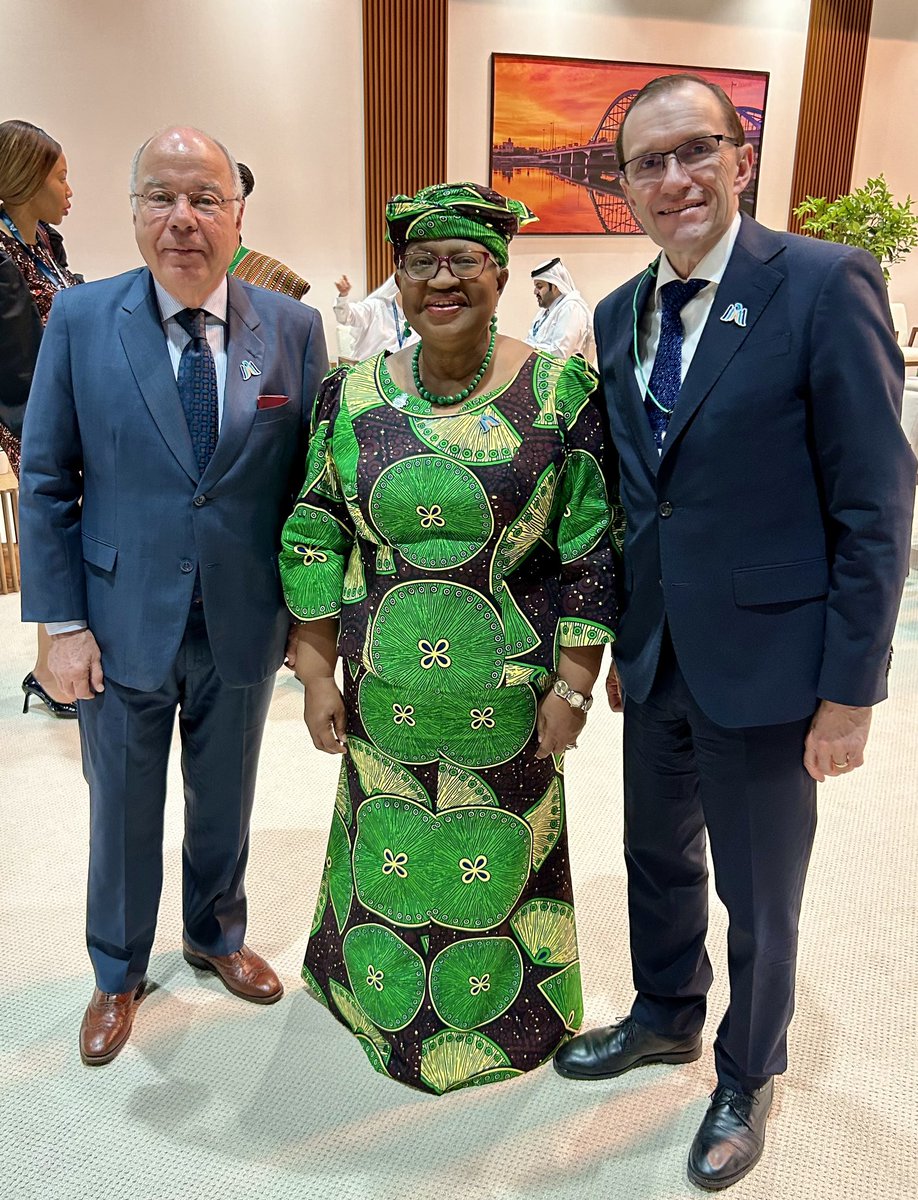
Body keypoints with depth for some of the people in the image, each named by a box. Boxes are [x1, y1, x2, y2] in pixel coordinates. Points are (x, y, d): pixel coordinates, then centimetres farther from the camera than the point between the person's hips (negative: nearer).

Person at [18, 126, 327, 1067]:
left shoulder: (292, 328, -5)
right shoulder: (80, 320, -6)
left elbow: (311, 478, -2)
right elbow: (46, 481, -4)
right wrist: (60, 621, -7)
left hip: (244, 625, 1)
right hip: (122, 623, 0)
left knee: (224, 801, 20)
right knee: (122, 811, 17)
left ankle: (215, 934, 48)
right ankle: (118, 973, 42)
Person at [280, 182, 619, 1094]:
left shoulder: (558, 394, -8)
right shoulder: (351, 396, -1)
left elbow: (590, 547, -7)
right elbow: (314, 541, 2)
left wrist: (572, 683, -9)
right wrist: (317, 673, 0)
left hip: (507, 692, -2)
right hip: (383, 688, 2)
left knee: (498, 854, 16)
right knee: (386, 843, 18)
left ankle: (502, 1011, 46)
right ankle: (381, 990, 49)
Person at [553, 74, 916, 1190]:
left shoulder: (825, 284, -13)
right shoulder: (618, 315, 6)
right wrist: (617, 641, 12)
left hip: (765, 663, -5)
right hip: (655, 659, 6)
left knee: (759, 901, 14)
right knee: (656, 861, 23)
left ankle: (746, 1077, 41)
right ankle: (665, 1016, 50)